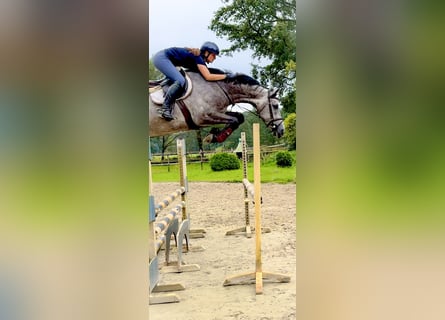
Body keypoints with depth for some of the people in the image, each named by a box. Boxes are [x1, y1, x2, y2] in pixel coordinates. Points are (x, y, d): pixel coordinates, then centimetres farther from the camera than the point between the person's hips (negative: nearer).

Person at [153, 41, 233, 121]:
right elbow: (208, 77, -24)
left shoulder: (198, 56, 11)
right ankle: (165, 108, -20)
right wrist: (226, 76, -19)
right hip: (161, 58, -11)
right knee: (180, 81, -23)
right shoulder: (198, 57, -15)